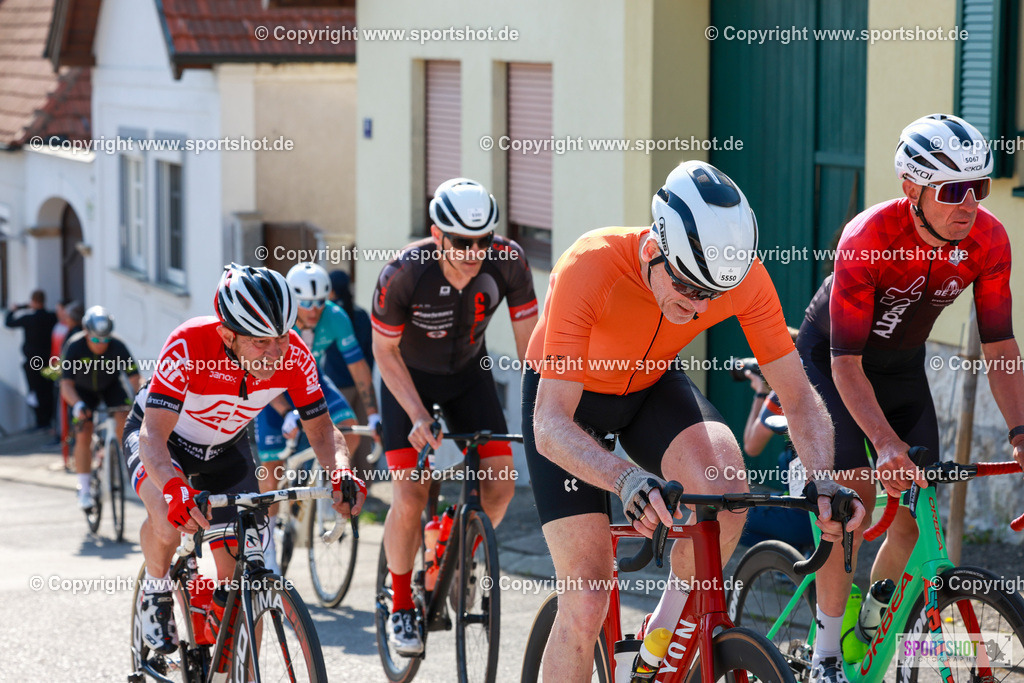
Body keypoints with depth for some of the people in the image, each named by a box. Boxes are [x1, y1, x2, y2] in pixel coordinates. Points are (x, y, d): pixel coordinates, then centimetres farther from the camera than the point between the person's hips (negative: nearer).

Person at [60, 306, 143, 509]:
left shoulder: (117, 346, -30)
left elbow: (135, 378, -33)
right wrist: (78, 405, -54)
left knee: (125, 419, -26)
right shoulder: (75, 346, -31)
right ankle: (84, 490, -3)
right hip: (83, 390, -1)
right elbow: (66, 385, -35)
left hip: (111, 386, 1)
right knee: (83, 436, -13)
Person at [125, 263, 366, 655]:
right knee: (168, 518, -35)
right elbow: (153, 437, -44)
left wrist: (341, 473, -39)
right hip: (165, 439, -4)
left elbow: (321, 430, -17)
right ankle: (156, 591, -3)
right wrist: (175, 487, -65)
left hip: (225, 447, 4)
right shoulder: (188, 347, -40)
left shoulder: (294, 356, -27)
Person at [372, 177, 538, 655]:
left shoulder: (507, 262, -26)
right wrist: (418, 415, -28)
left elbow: (528, 342, -17)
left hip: (467, 371, 3)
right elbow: (385, 352, -19)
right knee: (411, 499, -14)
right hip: (409, 376, -3)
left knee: (500, 483, -10)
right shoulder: (404, 274, -33)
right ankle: (401, 606, 7)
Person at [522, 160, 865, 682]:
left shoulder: (744, 277, -27)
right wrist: (630, 480, -58)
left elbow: (799, 398, -19)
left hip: (651, 385, 3)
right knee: (586, 600, -13)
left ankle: (667, 629, -7)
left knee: (724, 469, -31)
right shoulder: (589, 269, -38)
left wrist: (825, 484, -38)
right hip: (567, 394, -3)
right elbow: (551, 427, -40)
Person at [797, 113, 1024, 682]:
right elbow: (846, 361, -36)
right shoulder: (868, 239, -36)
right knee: (854, 493, -20)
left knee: (918, 511, -3)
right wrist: (887, 444, -48)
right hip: (830, 361, -5)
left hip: (903, 367, 5)